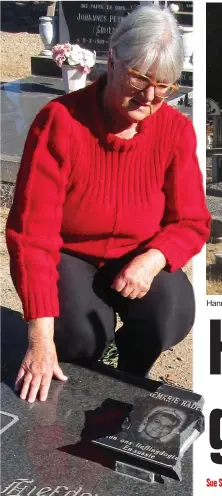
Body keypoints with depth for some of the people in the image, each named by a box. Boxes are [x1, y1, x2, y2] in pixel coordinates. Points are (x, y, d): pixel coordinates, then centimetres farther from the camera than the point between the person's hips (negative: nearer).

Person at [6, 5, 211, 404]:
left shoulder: (176, 130, -14)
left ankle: (129, 377, 11)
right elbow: (32, 232, -28)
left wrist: (153, 259, -32)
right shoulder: (58, 122, -25)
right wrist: (41, 336, -35)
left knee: (172, 317, -26)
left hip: (138, 256, 3)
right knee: (82, 333, -29)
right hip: (68, 254, -2)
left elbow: (192, 222, -7)